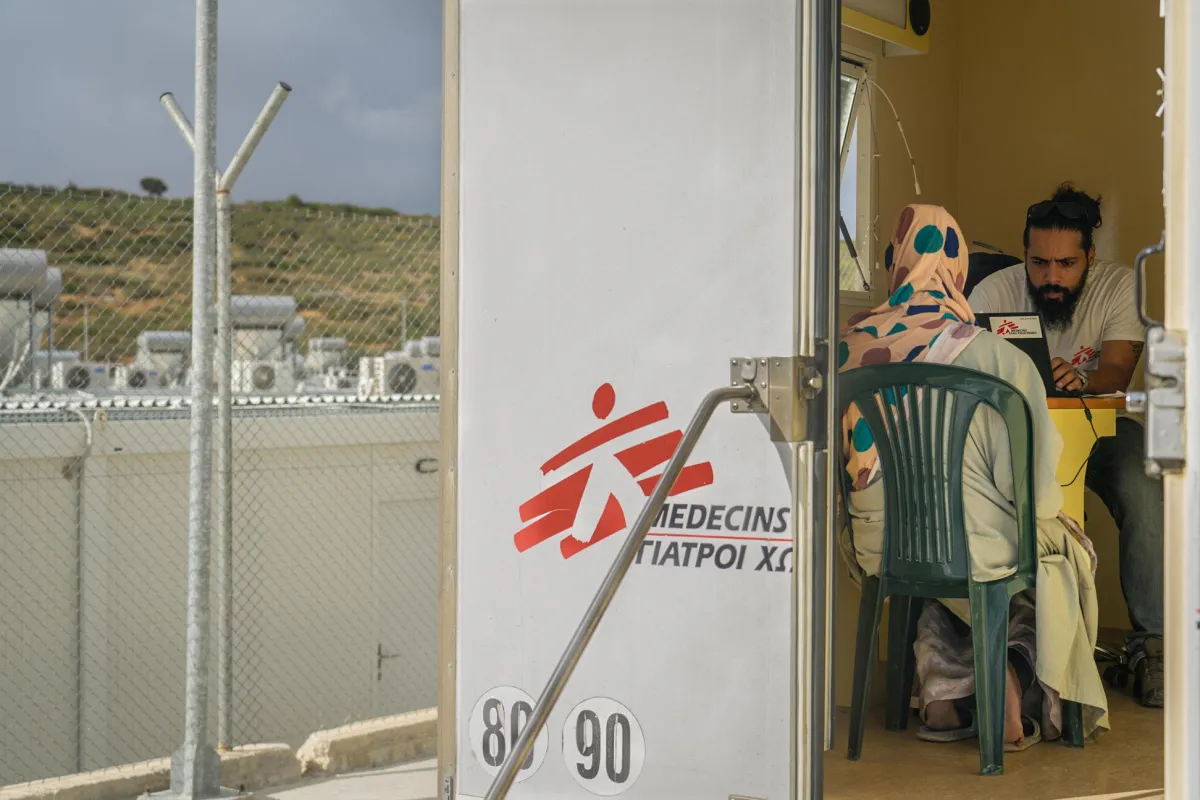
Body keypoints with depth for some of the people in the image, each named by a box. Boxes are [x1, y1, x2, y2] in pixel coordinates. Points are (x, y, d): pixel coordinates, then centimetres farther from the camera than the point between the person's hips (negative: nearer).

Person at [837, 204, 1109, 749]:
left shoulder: (850, 348, -7)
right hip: (974, 551, -4)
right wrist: (1042, 514, 13)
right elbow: (1033, 485, -10)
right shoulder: (1001, 359, -18)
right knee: (1069, 549, 27)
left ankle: (945, 689, 25)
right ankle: (1020, 680, 14)